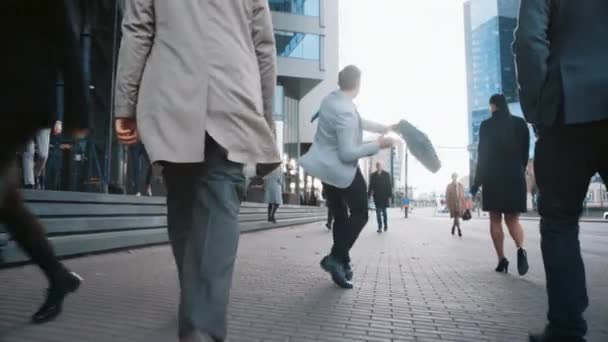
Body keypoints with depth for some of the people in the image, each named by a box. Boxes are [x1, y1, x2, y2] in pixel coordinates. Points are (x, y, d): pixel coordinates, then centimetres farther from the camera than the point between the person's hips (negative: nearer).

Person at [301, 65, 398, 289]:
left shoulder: (331, 99, 3)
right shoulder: (346, 111, -27)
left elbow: (358, 123, 16)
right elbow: (348, 153, -27)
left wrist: (384, 128, 19)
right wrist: (377, 145, -18)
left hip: (325, 167, 9)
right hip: (342, 170, -9)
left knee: (340, 216, 16)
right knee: (359, 214, 8)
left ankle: (342, 263, 22)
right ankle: (336, 258, -1)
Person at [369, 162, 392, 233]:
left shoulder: (386, 174, -1)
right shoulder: (373, 175, 3)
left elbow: (390, 185, -2)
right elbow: (371, 186, 5)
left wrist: (390, 195, -7)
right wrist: (369, 194, -2)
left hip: (384, 196, -1)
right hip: (377, 196, 1)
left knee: (384, 211, 9)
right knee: (378, 212, -3)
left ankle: (385, 225, 25)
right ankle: (380, 227, -1)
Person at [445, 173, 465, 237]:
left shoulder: (460, 186, 6)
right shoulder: (449, 186, 0)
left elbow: (463, 196, 7)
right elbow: (447, 196, 0)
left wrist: (464, 205, 4)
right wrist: (448, 205, -4)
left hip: (460, 205, 2)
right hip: (453, 205, -2)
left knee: (456, 218, 6)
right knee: (456, 218, -5)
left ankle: (453, 228, 28)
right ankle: (459, 230, 4)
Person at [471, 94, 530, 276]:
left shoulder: (487, 125, -3)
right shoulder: (520, 123, 6)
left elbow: (483, 155, -5)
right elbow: (525, 152, 9)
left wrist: (477, 181, 0)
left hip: (493, 177, -2)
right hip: (515, 176, 3)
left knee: (495, 220, 5)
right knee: (513, 219, 8)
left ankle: (502, 260, 0)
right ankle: (520, 249, -19)